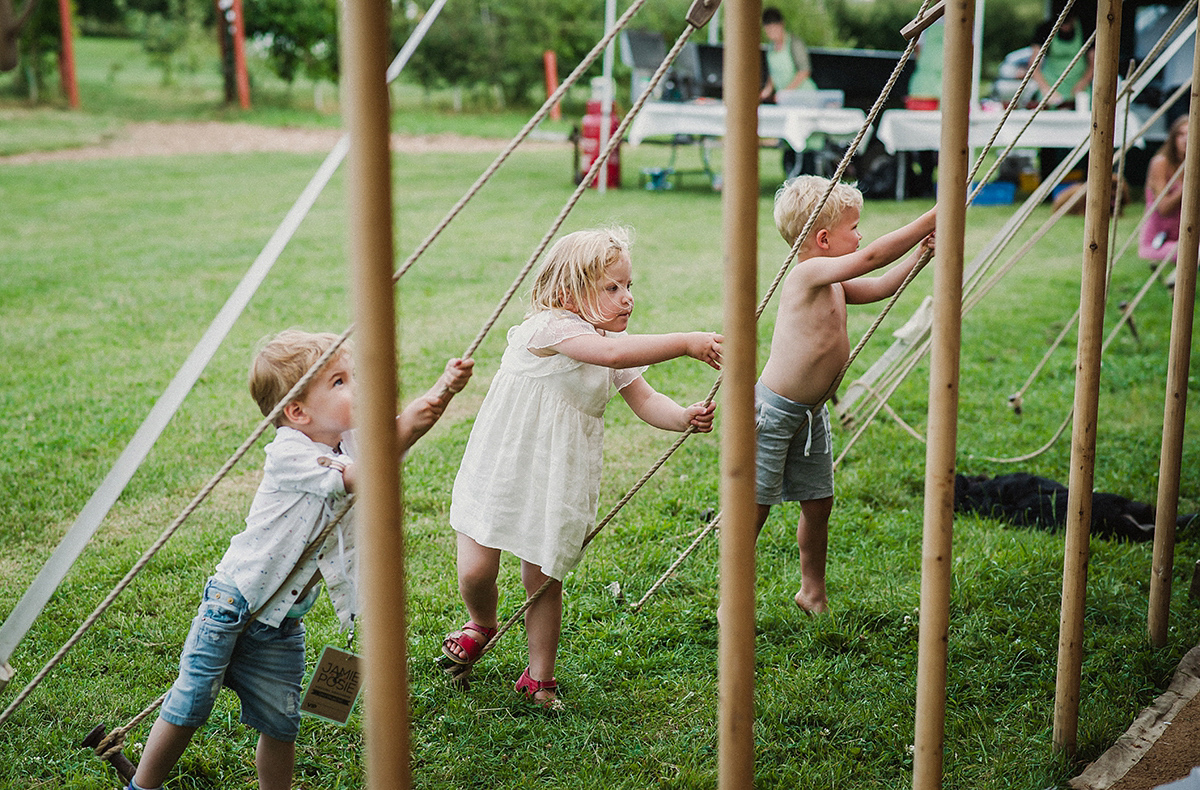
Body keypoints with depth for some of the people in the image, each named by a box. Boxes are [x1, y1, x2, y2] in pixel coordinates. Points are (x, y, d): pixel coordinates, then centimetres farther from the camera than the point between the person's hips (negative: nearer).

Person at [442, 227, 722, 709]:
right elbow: (611, 352, -37)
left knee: (544, 582, 7)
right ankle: (482, 623, 30)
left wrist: (684, 417, -22)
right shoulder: (548, 328, -21)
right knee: (475, 571, -5)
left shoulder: (615, 343, 3)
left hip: (558, 484, 5)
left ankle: (539, 678, 24)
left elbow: (644, 401, -2)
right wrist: (684, 343, -38)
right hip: (500, 470, -5)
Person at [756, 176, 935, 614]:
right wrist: (930, 220, -26)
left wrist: (919, 255, 6)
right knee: (754, 507, -1)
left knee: (818, 503, 15)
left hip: (811, 414, 9)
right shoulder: (808, 274, -21)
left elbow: (880, 286, 21)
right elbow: (871, 257, -31)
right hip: (773, 412, -9)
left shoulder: (834, 284, 7)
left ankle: (812, 592, 32)